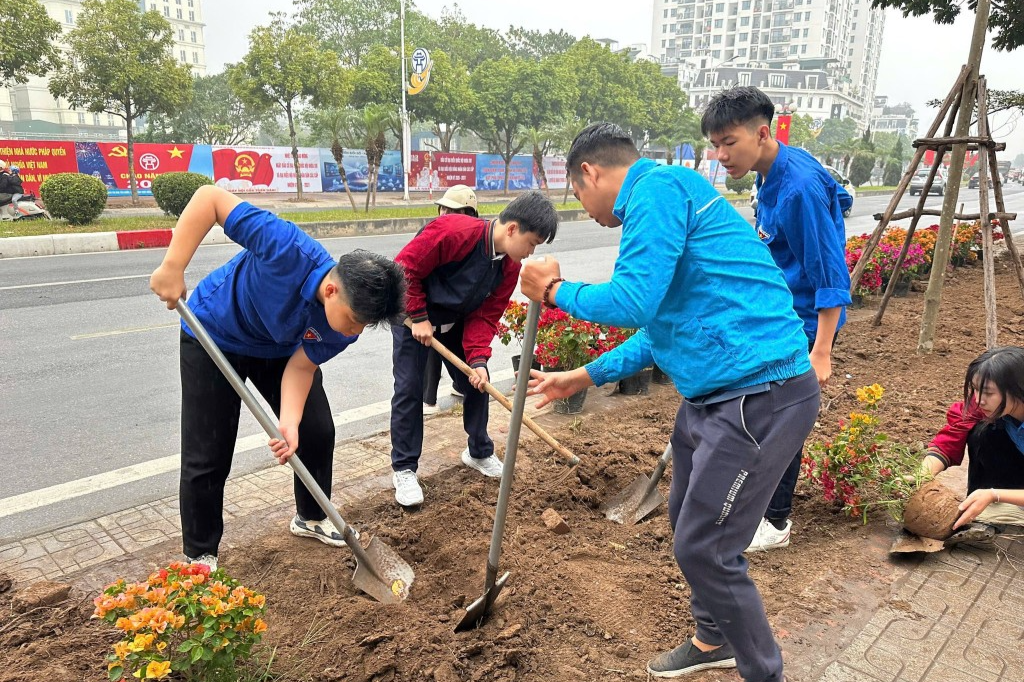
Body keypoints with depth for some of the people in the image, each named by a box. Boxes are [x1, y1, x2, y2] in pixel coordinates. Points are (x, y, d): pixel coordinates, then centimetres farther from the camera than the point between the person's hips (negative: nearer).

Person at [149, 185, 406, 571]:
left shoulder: (346, 324, -25)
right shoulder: (290, 250, -42)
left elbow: (301, 366, -15)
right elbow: (209, 197, -36)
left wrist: (289, 422, -31)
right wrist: (173, 268, -37)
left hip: (280, 350, 5)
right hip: (213, 338, -4)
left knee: (317, 432, 7)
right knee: (207, 457, -2)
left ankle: (311, 519, 33)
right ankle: (199, 557, 20)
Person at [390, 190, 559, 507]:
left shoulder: (510, 266, -11)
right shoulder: (454, 231, -33)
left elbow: (486, 315, -9)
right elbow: (404, 268, -27)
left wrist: (477, 359, -21)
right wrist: (419, 317, -24)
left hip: (456, 322, 6)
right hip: (413, 316, -6)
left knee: (477, 382, 7)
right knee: (409, 388, -8)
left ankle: (479, 452, 28)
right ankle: (404, 469, 6)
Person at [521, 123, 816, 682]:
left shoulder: (658, 187, -13)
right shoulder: (662, 195, 19)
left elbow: (633, 302, -23)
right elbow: (661, 327, 23)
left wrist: (556, 291, -5)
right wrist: (581, 377, 26)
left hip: (760, 397, -10)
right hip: (714, 395, 10)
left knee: (704, 549, -1)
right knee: (688, 525, 21)